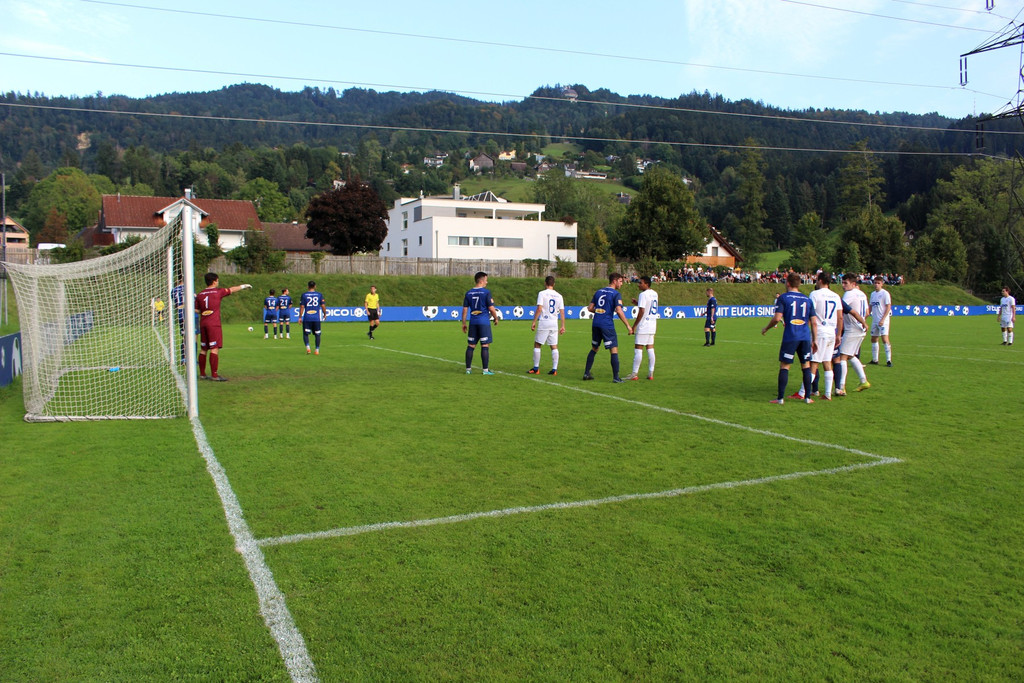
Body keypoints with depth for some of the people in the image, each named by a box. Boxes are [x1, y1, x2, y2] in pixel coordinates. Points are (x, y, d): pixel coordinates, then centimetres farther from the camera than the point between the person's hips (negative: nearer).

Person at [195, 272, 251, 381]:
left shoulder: (200, 295, 8)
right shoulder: (218, 292, -3)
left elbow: (196, 310, 7)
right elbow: (232, 290, 11)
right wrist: (243, 286, 27)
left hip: (203, 324, 6)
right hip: (214, 324, -6)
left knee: (203, 349, 11)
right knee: (214, 349, -7)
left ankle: (202, 374, 17)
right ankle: (214, 375, -10)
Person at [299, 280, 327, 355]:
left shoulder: (304, 295, 1)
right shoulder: (319, 294, 4)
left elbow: (302, 307, -2)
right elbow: (323, 306, 2)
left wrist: (300, 317, 3)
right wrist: (325, 314, 17)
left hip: (307, 318, -1)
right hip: (317, 318, 1)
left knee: (305, 334, 7)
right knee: (317, 334, 11)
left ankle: (307, 347, -13)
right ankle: (317, 350, 10)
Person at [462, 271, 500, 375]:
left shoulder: (468, 293, 7)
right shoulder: (486, 292, -8)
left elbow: (465, 309, 8)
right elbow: (491, 308, -9)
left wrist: (463, 323, 13)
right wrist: (496, 318, 7)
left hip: (473, 322, 5)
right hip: (484, 322, -5)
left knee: (471, 345, 9)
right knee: (485, 345, -1)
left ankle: (468, 369, 11)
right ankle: (485, 369, -1)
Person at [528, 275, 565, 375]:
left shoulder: (542, 293, -4)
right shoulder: (559, 296, 8)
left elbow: (539, 309, -12)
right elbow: (562, 312, 7)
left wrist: (534, 321, -8)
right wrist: (563, 326, 10)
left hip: (543, 322, -4)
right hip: (554, 323, 4)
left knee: (537, 344, 6)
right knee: (554, 346, 7)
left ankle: (536, 368, 6)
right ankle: (554, 369, 4)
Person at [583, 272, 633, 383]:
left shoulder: (598, 292, 13)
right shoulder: (616, 294, -7)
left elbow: (590, 308, 13)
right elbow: (619, 311, -16)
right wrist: (628, 326, -12)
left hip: (596, 324, 7)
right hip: (607, 325, -6)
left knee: (594, 349, 18)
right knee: (614, 350, -2)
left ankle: (586, 373, 20)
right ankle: (616, 377, -4)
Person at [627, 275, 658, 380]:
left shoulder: (643, 294, -14)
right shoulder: (655, 294, 12)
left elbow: (641, 311, -19)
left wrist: (634, 326, -14)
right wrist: (638, 303, 18)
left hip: (643, 326, -8)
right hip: (652, 325, 8)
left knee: (638, 348, -4)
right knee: (650, 348, 10)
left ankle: (634, 373, -4)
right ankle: (651, 373, 10)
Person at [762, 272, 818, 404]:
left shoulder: (783, 297, -1)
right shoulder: (807, 299, 12)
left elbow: (777, 318, -10)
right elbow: (814, 322, 11)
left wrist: (766, 328, 7)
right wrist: (814, 340, 18)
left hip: (790, 337, -4)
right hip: (805, 337, 4)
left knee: (784, 366, 2)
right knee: (806, 365, 13)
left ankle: (780, 398, 1)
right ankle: (807, 397, 14)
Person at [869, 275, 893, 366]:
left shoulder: (885, 294, -7)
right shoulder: (873, 294, 13)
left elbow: (888, 307, -11)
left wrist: (883, 319, -18)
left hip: (883, 321, -7)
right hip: (874, 320, 7)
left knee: (885, 339, -12)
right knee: (873, 339, 10)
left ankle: (889, 360, -9)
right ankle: (875, 360, 19)